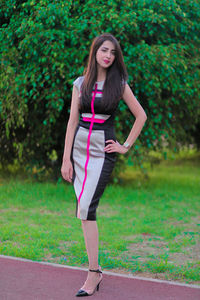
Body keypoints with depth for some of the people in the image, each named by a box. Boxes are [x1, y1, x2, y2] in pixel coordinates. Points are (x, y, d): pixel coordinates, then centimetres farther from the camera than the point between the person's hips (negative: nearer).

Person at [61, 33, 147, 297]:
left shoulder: (119, 84, 1)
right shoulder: (80, 83, 7)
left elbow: (141, 116, 7)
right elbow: (73, 121, 5)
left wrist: (126, 146, 2)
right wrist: (66, 159, 0)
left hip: (103, 149, -4)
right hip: (79, 145, 4)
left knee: (86, 208, -14)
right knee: (84, 209, 2)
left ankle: (93, 272, -9)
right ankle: (96, 270, 11)